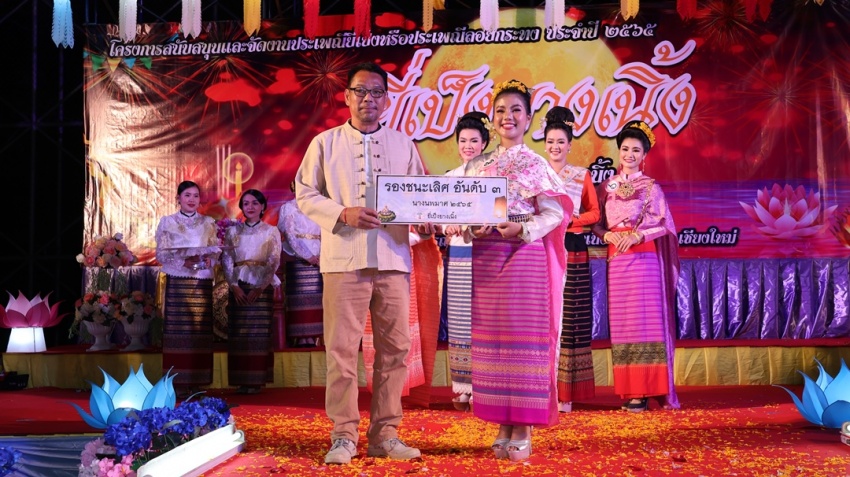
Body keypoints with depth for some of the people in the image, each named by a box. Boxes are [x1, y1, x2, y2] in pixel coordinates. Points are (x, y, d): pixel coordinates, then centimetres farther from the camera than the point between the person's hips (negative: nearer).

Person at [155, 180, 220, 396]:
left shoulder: (208, 223, 12)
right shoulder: (167, 222, 6)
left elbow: (216, 251, 10)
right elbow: (161, 254, 0)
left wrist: (208, 259, -12)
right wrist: (183, 260, -15)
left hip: (202, 282, 2)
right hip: (177, 282, -2)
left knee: (200, 330, -1)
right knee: (178, 330, -6)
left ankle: (196, 382, 5)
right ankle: (177, 383, -3)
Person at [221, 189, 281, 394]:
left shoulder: (271, 231, 6)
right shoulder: (233, 231, 12)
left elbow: (274, 262, -1)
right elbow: (227, 260, 4)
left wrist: (260, 288, -11)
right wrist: (234, 286, -9)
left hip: (262, 287, -2)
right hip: (238, 287, 2)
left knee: (259, 332, -4)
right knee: (238, 332, -2)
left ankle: (256, 380, -1)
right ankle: (241, 381, 1)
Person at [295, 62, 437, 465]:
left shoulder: (403, 145, 15)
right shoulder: (325, 143, 9)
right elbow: (305, 194, 5)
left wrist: (425, 218, -6)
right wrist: (343, 213, -11)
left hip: (394, 258, 2)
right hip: (344, 258, -2)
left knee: (394, 347, 4)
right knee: (342, 348, -2)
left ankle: (385, 434, 14)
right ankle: (343, 436, 7)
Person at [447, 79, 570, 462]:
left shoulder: (535, 164, 3)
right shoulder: (477, 165, 14)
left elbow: (554, 213, -4)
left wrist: (521, 229, -20)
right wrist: (471, 230, -9)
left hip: (525, 258, -4)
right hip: (486, 259, 4)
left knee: (524, 337, -4)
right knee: (490, 338, 3)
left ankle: (522, 430, 1)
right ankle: (503, 424, 11)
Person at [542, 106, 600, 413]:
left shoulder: (582, 176, 10)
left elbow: (594, 213, 9)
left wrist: (570, 220, -8)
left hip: (572, 251, 0)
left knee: (570, 318, -2)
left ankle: (566, 393, 1)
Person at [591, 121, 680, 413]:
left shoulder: (651, 187, 3)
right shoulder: (607, 186, 12)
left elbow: (663, 225, -2)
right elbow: (596, 223, 10)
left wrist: (636, 236, -16)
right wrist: (608, 235, -10)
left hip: (644, 259, -3)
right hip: (616, 260, 3)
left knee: (645, 320, -6)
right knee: (621, 323, 1)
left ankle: (646, 389, -5)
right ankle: (630, 390, 5)